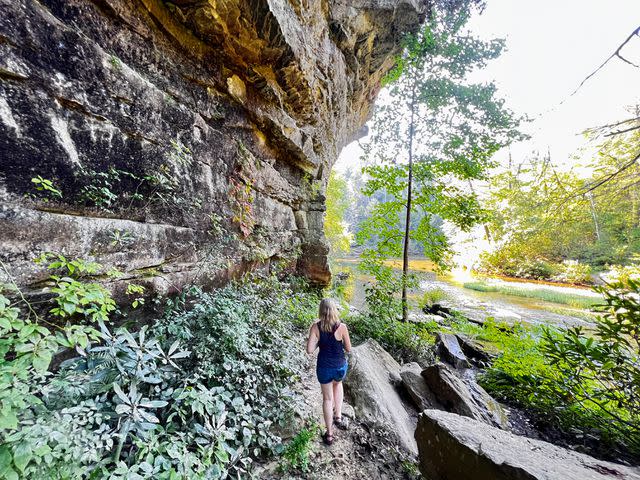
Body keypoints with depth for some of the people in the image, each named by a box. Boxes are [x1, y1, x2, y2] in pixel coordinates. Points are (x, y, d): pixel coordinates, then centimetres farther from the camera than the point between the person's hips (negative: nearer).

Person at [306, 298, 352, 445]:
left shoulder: (315, 327, -16)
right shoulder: (341, 327, -19)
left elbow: (310, 350, -17)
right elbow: (348, 349, -7)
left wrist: (319, 342, 0)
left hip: (324, 368, 0)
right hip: (340, 366, 0)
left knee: (327, 398, 22)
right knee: (338, 383, 35)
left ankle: (329, 434, 34)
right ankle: (338, 417, 34)